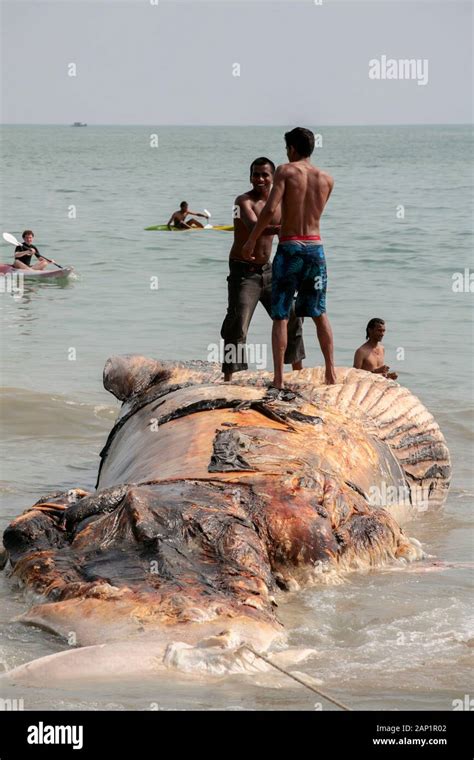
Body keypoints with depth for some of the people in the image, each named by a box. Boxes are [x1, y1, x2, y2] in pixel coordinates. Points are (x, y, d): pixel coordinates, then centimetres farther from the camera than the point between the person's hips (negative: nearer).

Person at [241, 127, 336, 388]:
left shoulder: (286, 171, -6)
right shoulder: (327, 179, 8)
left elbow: (270, 209, -16)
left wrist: (251, 240, -8)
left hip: (289, 248, -4)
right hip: (315, 247, 4)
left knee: (280, 316, 1)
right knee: (319, 313, 16)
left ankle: (278, 377, -4)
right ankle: (331, 371, 14)